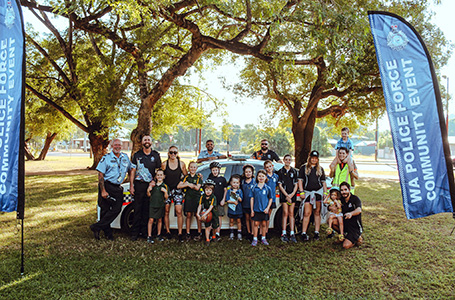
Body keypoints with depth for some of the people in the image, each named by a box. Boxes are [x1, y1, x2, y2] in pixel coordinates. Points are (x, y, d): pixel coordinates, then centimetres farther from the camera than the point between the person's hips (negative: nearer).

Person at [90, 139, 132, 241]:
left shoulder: (125, 157, 10)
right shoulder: (106, 158, -3)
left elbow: (130, 170, 21)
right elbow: (100, 175, -7)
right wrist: (103, 190, -15)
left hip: (117, 188, 4)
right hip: (106, 186, -4)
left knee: (117, 209, -6)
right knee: (105, 210, 1)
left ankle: (97, 227, 5)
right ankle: (108, 233, 13)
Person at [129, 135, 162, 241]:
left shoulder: (156, 155, 8)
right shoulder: (137, 155, 6)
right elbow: (133, 171, 5)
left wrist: (154, 181, -4)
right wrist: (131, 185, -1)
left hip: (151, 185, 1)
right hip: (139, 184, -1)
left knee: (147, 209, 5)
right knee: (137, 209, 0)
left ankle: (144, 231, 15)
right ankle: (135, 233, 8)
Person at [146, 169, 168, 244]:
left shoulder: (165, 186, 2)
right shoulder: (153, 185, 7)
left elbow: (166, 198, 0)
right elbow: (149, 195, 10)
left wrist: (165, 191, -17)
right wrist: (148, 190, -8)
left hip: (161, 205, 0)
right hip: (152, 205, 0)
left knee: (159, 220, 10)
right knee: (151, 220, -4)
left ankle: (159, 235, 24)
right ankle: (149, 236, 3)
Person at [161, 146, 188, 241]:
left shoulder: (181, 164, 0)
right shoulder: (164, 164, -2)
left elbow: (186, 176, 10)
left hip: (177, 190, 0)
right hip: (167, 189, 1)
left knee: (179, 212, -7)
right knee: (166, 211, 6)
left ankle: (180, 233, 1)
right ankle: (167, 231, 22)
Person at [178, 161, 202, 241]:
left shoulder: (198, 177, 5)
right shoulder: (186, 177, 9)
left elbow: (197, 187, -9)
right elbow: (178, 186, -2)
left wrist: (188, 184, -7)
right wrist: (188, 185, -11)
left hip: (197, 198, -1)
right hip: (188, 198, 1)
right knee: (189, 215, 3)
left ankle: (199, 233, 9)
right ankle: (188, 233, 10)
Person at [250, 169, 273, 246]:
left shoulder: (267, 188, 1)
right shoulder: (254, 188, 0)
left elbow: (270, 199, 6)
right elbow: (252, 199, 2)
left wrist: (268, 208, -5)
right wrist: (252, 210, -1)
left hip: (264, 210, 1)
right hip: (256, 209, -1)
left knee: (264, 224, 10)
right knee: (256, 223, 4)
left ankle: (263, 238, 24)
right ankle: (255, 239, 13)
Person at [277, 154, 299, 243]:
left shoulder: (294, 171, 11)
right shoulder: (281, 171, 4)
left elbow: (296, 185, 8)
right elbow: (280, 185, 0)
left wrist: (292, 194, -6)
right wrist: (286, 195, -8)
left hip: (292, 195, 2)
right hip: (284, 195, -2)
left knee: (291, 214, 3)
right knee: (285, 213, -5)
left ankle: (292, 234, 5)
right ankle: (284, 234, -2)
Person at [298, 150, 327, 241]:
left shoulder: (320, 169, 15)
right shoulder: (304, 168, 8)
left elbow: (323, 182, 16)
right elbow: (300, 180, 4)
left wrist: (325, 193, 7)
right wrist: (301, 192, -5)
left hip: (318, 192, 2)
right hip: (307, 192, -2)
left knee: (317, 212, 4)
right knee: (307, 213, -5)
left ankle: (316, 233, 11)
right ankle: (304, 233, -1)